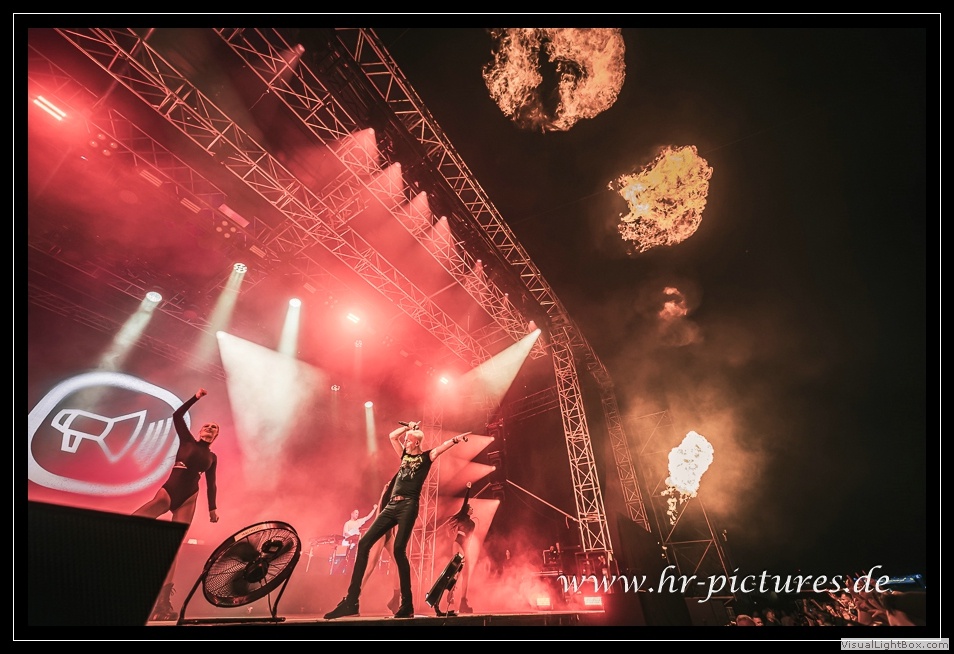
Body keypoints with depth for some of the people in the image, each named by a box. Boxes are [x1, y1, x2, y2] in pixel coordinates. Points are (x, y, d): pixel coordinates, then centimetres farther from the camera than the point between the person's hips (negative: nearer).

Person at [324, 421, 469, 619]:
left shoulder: (427, 457, 5)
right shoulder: (405, 455, 21)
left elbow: (445, 445, -8)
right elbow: (392, 435, 24)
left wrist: (457, 438, -24)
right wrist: (408, 426, 18)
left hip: (408, 506, -7)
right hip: (391, 505, 7)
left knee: (399, 549, -17)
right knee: (364, 543, -1)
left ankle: (407, 604, -4)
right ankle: (351, 601, 3)